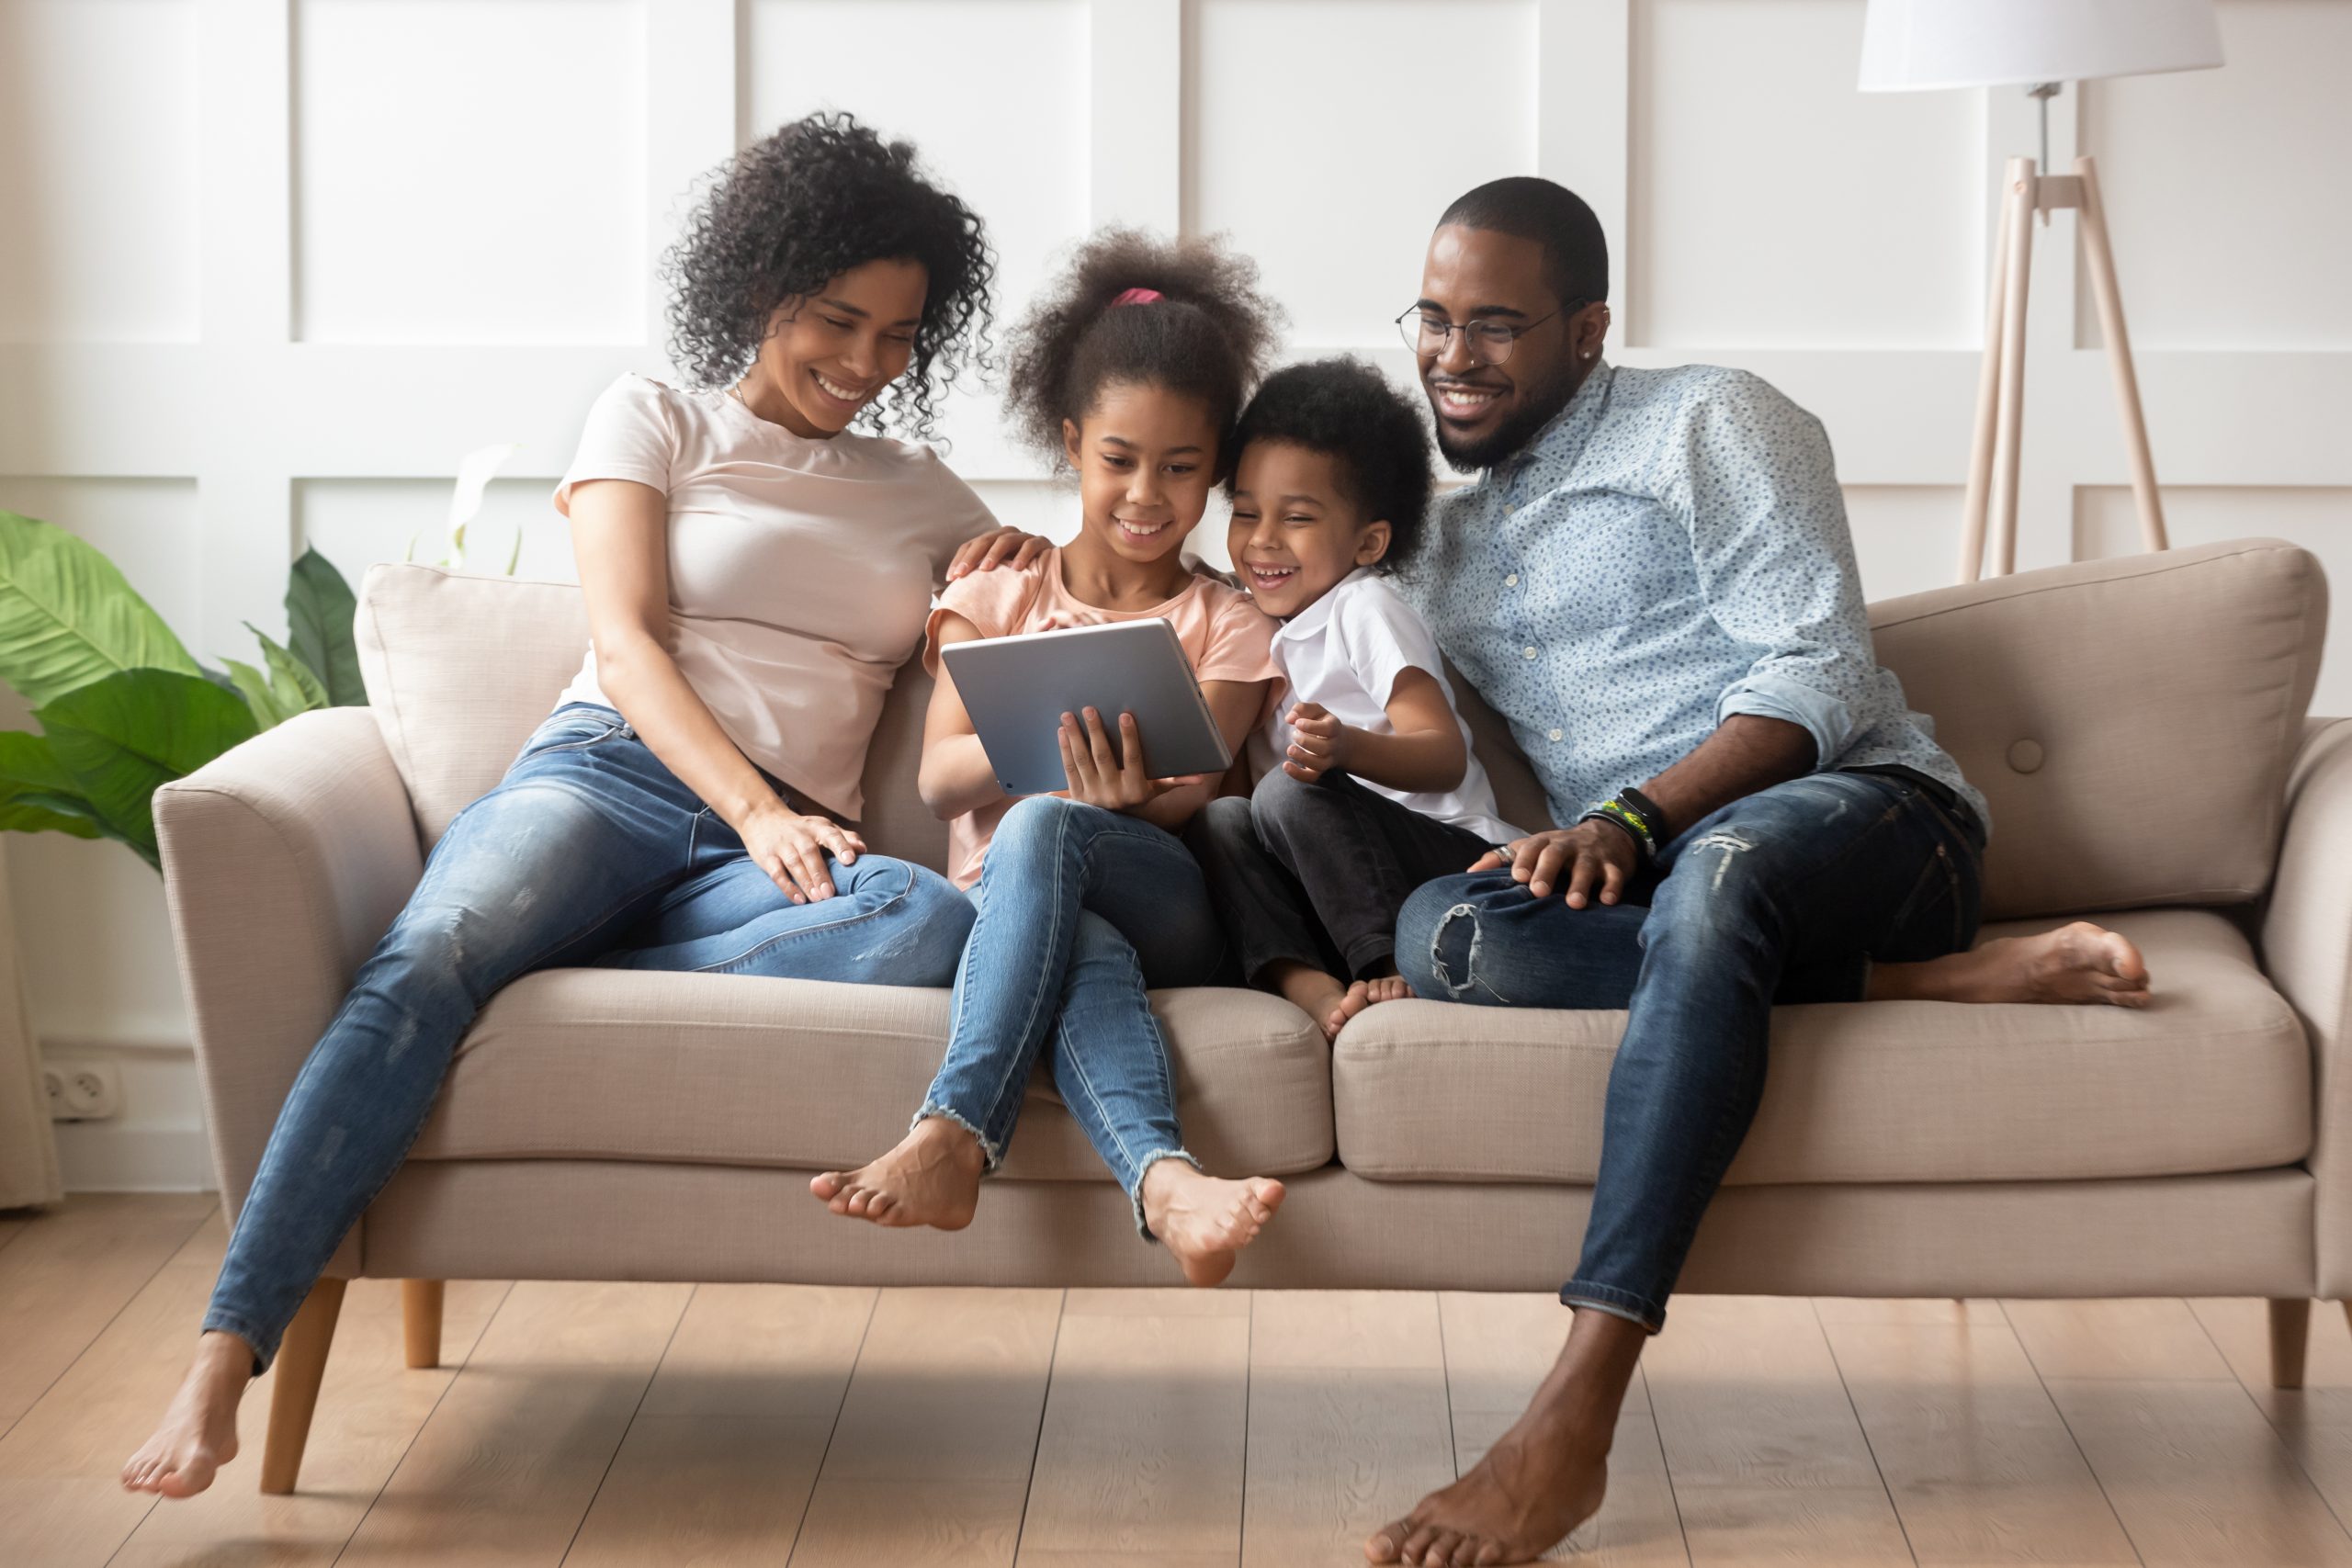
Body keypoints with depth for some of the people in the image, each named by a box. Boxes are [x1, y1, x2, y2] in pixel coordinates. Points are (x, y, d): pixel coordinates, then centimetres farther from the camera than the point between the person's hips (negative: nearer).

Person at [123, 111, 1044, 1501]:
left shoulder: (919, 492, 26)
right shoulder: (655, 422, 15)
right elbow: (630, 646, 2)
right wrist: (752, 808, -15)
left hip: (784, 843, 3)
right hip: (614, 774, -2)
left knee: (932, 923, -36)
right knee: (424, 963, -36)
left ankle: (554, 975, -33)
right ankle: (228, 1355, -43)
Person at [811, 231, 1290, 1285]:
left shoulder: (1226, 627, 16)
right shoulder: (995, 599, 18)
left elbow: (1194, 798, -1)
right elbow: (939, 779, 2)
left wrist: (1131, 797, -27)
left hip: (1170, 909, -1)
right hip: (1001, 908, 1)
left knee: (1042, 829, -36)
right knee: (1084, 952, -39)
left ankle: (954, 1137, -49)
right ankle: (1164, 1178, -65)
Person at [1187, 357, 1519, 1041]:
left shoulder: (1364, 609, -5)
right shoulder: (1269, 631, 19)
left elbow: (1445, 758, -15)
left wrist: (1347, 749, -37)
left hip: (1455, 854, -7)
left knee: (1292, 796, -29)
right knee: (1218, 819, -17)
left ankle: (1393, 976, -31)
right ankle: (1309, 985, -36)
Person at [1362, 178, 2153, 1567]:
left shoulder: (1711, 424, 6)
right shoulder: (1445, 539, 27)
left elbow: (1817, 679, -5)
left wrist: (1634, 817, -19)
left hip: (1859, 811, -5)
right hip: (1632, 873, 5)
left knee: (1712, 875, -43)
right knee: (1447, 929, -30)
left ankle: (1574, 1425, -51)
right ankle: (1934, 983, -26)